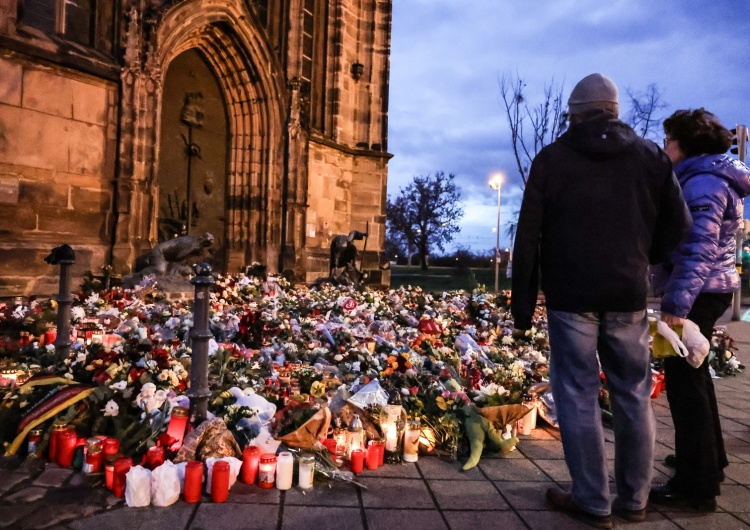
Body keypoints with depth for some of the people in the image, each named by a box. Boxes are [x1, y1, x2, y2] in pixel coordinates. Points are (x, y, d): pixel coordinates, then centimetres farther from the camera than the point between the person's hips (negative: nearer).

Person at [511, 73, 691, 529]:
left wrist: (523, 301, 1)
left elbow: (528, 236, -4)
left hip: (571, 295, -3)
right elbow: (678, 225, 8)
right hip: (628, 295, 3)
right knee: (634, 394, 13)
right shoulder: (651, 155, 7)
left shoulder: (552, 158, 0)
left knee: (578, 395, 3)